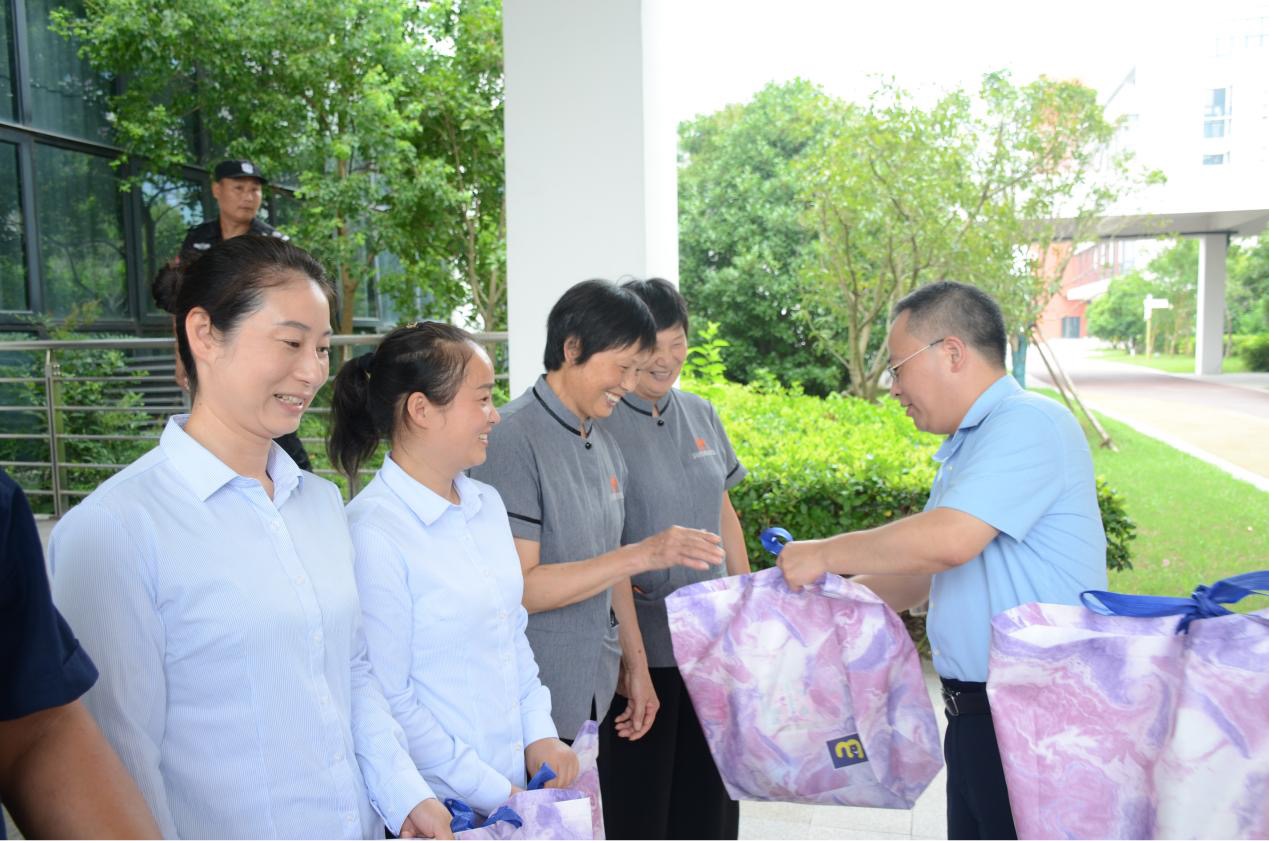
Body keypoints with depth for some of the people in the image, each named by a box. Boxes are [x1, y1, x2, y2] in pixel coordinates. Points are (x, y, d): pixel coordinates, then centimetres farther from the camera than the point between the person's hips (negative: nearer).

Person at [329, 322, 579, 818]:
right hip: (437, 809, -6)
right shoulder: (373, 533, -20)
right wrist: (493, 792, -14)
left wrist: (540, 734, 1)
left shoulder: (487, 504, 3)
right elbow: (387, 701, -18)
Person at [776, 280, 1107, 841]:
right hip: (976, 711, 9)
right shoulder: (965, 446, 15)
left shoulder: (1028, 422, -16)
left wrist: (823, 557, -16)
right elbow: (925, 572, 21)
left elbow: (949, 540, -28)